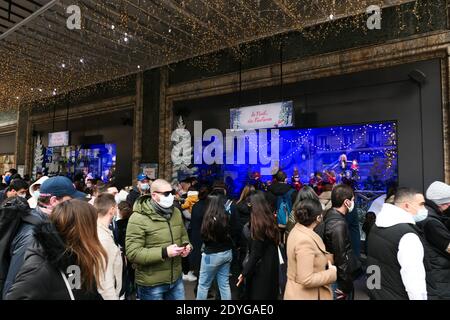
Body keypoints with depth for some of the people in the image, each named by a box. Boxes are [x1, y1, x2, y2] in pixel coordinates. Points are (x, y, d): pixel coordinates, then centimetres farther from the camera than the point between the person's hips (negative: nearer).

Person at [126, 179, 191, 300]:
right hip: (151, 284, -6)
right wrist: (164, 253, -28)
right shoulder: (138, 218, -18)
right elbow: (132, 253, -22)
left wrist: (187, 245, -6)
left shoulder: (176, 212, 2)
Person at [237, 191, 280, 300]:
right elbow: (272, 245, 10)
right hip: (271, 266, 8)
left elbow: (255, 253, -18)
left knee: (257, 295, 3)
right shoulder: (270, 219, 3)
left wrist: (244, 273, -15)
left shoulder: (258, 223, -18)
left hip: (261, 269, -8)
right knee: (269, 294, 18)